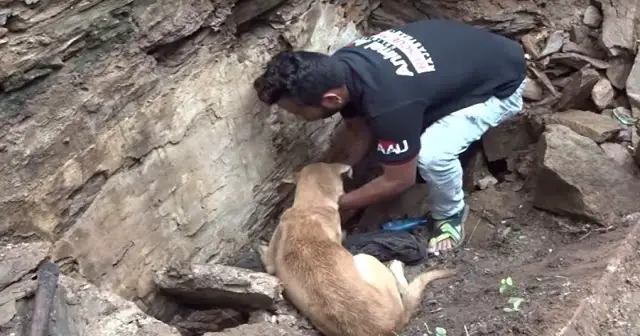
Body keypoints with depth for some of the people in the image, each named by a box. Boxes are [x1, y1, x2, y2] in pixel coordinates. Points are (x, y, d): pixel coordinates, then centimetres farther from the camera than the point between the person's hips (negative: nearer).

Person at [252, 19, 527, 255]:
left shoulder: (389, 103, -40)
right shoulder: (339, 67, -15)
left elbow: (399, 180, -23)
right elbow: (359, 131, 3)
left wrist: (334, 204, -13)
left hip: (501, 82, -8)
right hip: (463, 57, 8)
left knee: (431, 155, -25)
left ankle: (451, 214, 4)